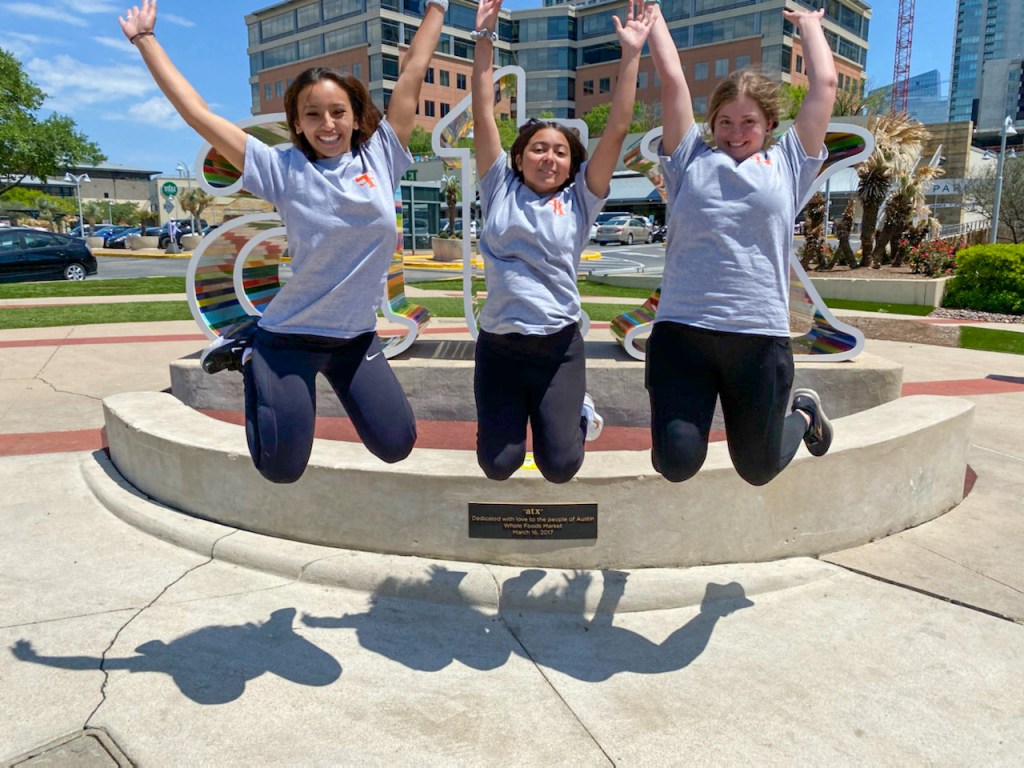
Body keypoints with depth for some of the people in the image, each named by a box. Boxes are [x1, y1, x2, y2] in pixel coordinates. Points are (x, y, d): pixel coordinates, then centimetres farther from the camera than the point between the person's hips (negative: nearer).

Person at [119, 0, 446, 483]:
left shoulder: (380, 157, -3)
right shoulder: (283, 170, -9)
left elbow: (413, 71, 3)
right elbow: (197, 114, -7)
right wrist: (144, 39, -1)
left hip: (357, 337, 3)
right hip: (290, 338, -3)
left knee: (395, 446, 6)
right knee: (282, 469, 1)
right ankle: (248, 352, 24)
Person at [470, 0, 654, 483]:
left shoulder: (579, 200, 4)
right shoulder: (500, 190, 6)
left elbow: (616, 131, -1)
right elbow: (483, 116, 3)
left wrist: (631, 53, -4)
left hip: (559, 345, 0)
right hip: (498, 344, 1)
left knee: (560, 466, -1)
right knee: (498, 465, 0)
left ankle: (577, 410, 32)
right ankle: (515, 415, 34)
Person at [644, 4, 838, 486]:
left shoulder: (788, 166, 15)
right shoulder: (691, 161, 13)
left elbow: (825, 84, 20)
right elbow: (672, 79, 14)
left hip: (761, 336, 1)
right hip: (680, 330, 0)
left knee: (758, 470, 13)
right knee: (676, 463, -8)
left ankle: (803, 412, 48)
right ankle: (688, 412, 29)